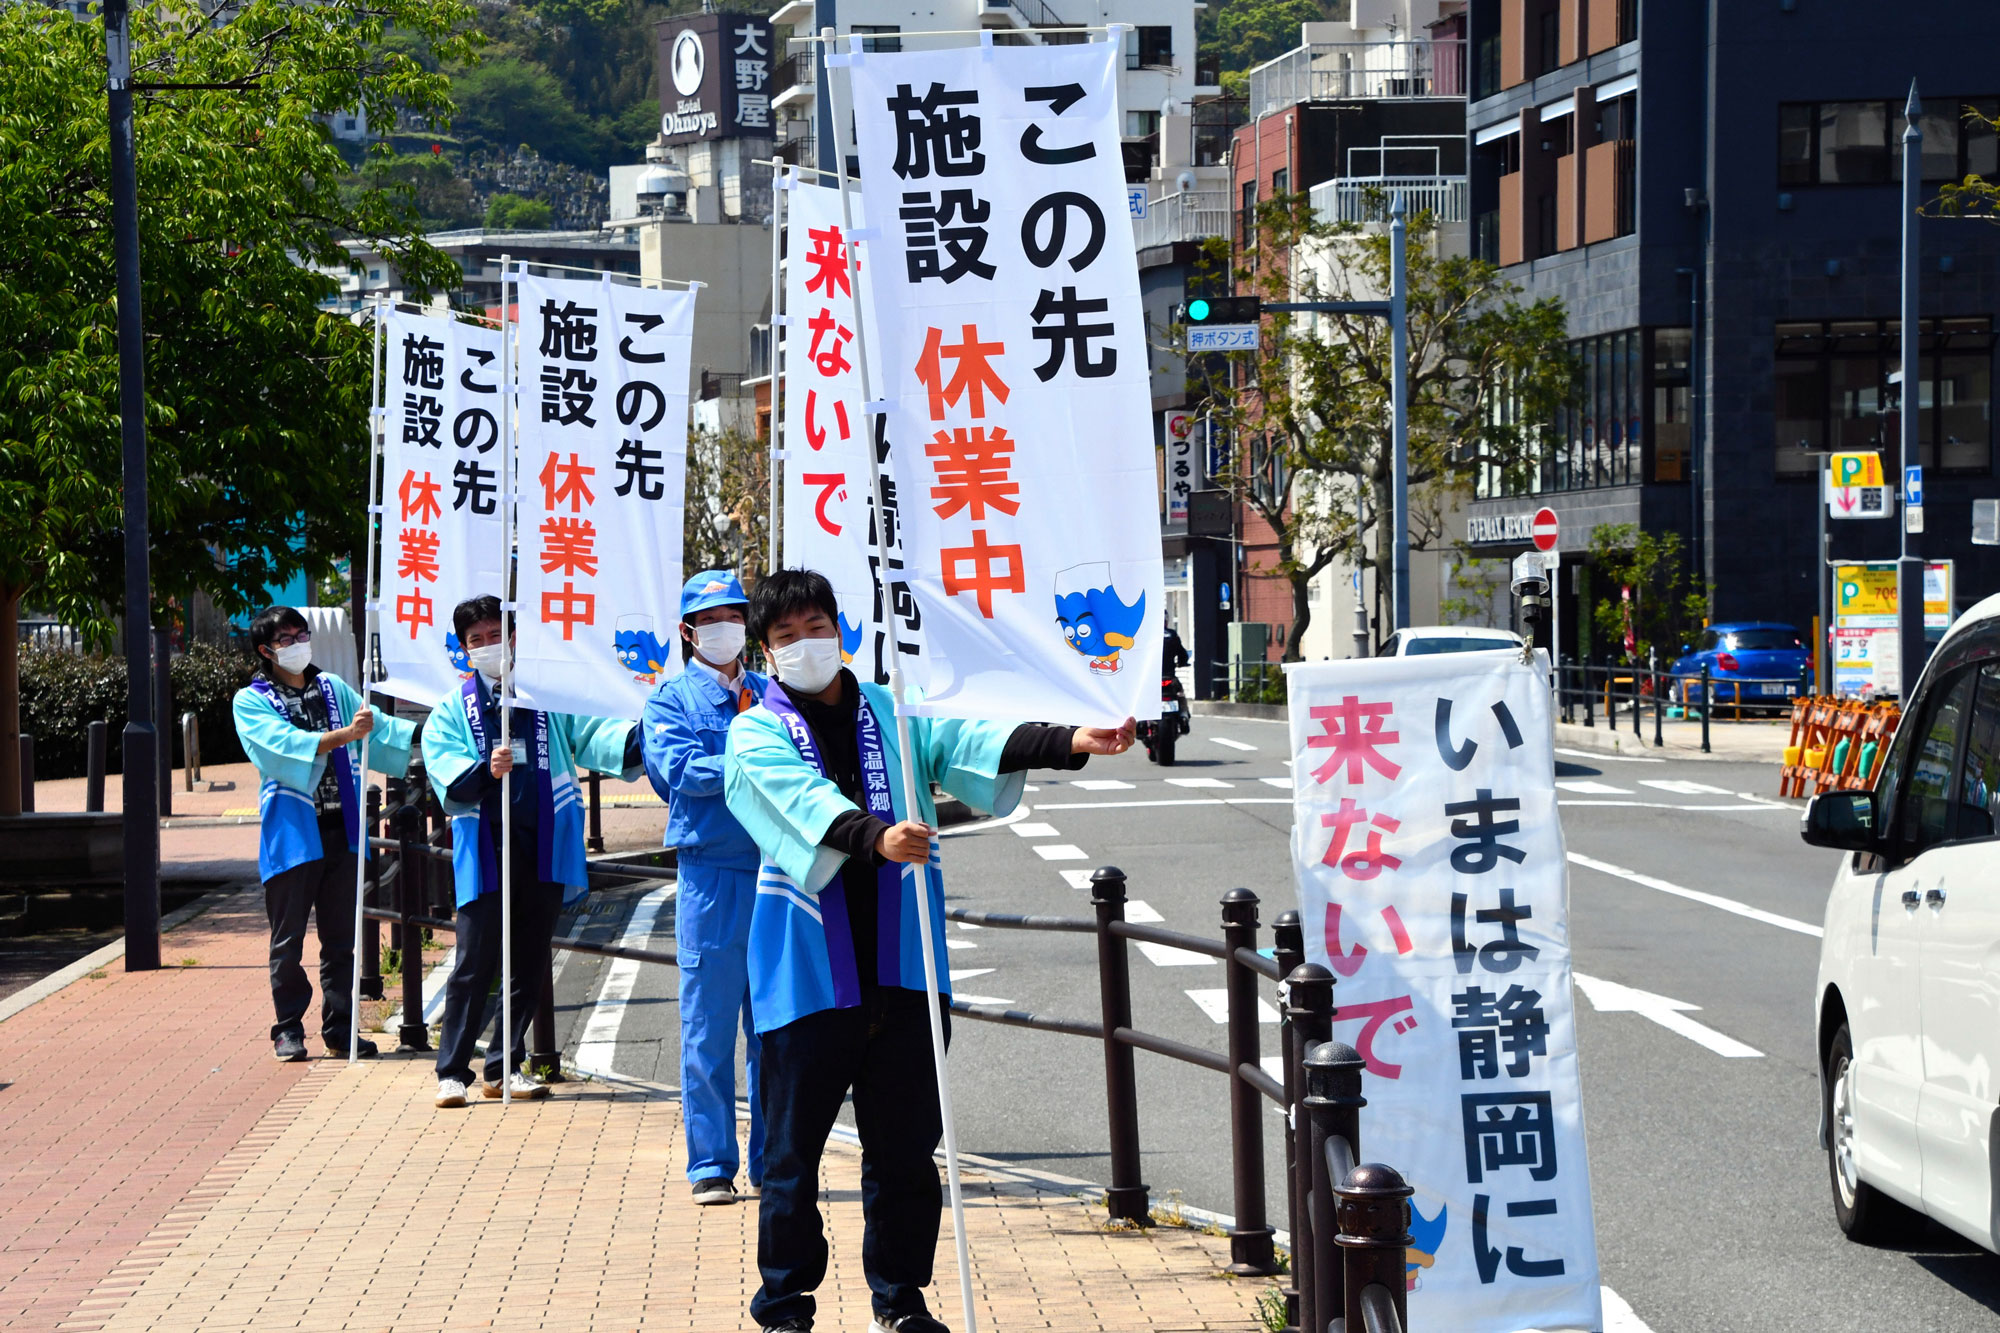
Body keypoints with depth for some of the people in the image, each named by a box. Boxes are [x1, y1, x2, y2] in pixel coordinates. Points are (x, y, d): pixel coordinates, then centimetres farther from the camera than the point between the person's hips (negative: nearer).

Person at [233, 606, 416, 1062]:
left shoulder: (334, 689, 16)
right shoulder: (252, 701, 0)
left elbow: (379, 728, 14)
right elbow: (284, 745, -16)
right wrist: (346, 734, -28)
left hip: (341, 831, 4)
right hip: (292, 833, -4)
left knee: (340, 937, 7)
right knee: (288, 938, 1)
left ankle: (339, 1028, 13)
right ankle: (288, 1029, 9)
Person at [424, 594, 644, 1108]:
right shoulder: (453, 710, 8)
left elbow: (591, 736, 0)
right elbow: (445, 773, -5)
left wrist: (638, 736, -20)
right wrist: (484, 771, -26)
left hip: (544, 851, 2)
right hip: (484, 852, -2)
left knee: (530, 965, 7)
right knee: (474, 964, -6)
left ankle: (504, 1067, 17)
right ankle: (452, 1071, 1)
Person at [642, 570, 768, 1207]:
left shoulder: (772, 693, 17)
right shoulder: (671, 697, 6)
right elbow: (679, 769, -10)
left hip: (779, 870, 3)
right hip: (709, 874, -3)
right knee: (708, 1027, -2)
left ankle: (774, 1161, 11)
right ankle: (710, 1166, 4)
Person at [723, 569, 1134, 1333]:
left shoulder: (894, 713, 11)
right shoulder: (757, 735, 1)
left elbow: (969, 742, -6)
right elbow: (809, 801, -18)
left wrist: (1071, 741, -24)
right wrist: (877, 836, -38)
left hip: (898, 968, 3)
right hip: (809, 973, -3)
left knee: (904, 1146, 8)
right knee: (793, 1148, 2)